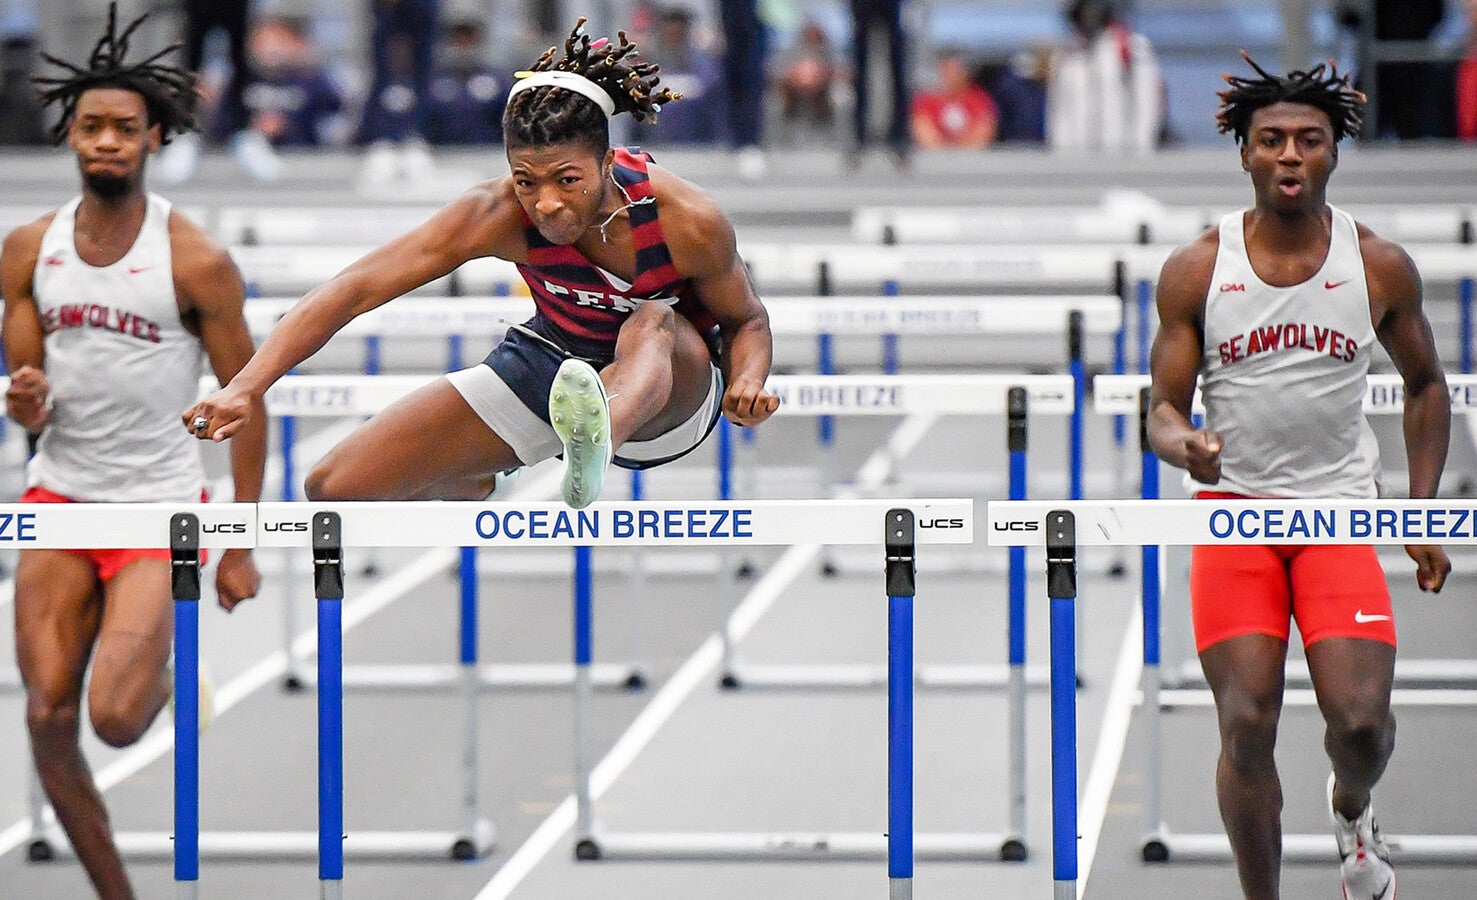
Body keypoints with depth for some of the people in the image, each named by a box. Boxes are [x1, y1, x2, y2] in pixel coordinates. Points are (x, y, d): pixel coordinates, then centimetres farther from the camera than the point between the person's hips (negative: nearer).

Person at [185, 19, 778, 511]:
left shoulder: (685, 221, -27)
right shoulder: (498, 215, -25)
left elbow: (747, 322, -8)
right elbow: (357, 287, -28)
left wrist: (746, 383, -32)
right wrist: (247, 386, -39)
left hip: (671, 388, -3)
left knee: (654, 321, -41)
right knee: (336, 490, -5)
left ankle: (595, 442, -74)